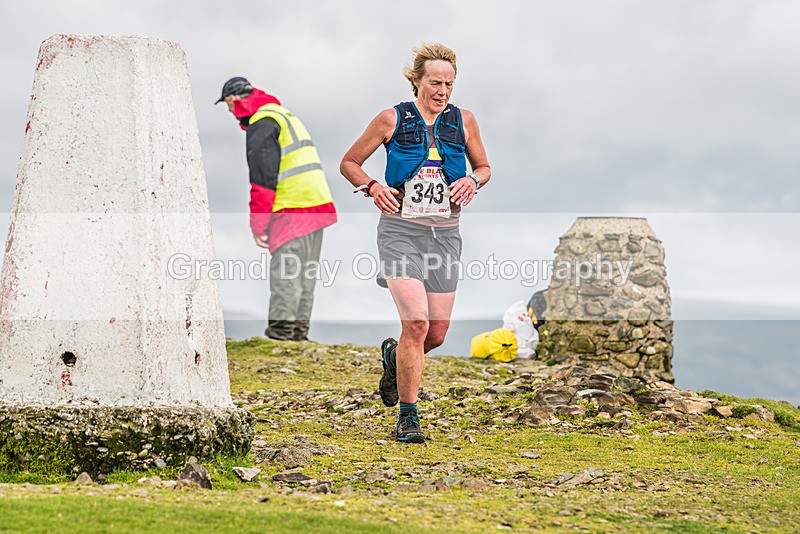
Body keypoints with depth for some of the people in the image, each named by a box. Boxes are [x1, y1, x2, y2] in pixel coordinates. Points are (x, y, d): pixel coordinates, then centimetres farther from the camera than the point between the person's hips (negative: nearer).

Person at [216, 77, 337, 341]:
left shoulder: (262, 125, -8)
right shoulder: (286, 115, 24)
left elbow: (263, 177, -15)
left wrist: (257, 224, -12)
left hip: (292, 209, -10)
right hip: (317, 202, 10)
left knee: (284, 273, -10)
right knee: (304, 275, 11)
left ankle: (280, 331, -13)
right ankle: (299, 330, 13)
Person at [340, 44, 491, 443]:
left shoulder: (463, 121, 6)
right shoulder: (392, 119, -2)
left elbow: (484, 167, 20)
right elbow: (349, 162, 8)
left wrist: (473, 180, -3)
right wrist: (372, 187, -11)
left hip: (445, 234, 4)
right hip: (401, 231, -4)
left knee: (437, 334, 5)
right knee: (416, 323, -18)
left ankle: (394, 356, 40)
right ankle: (407, 417, -6)